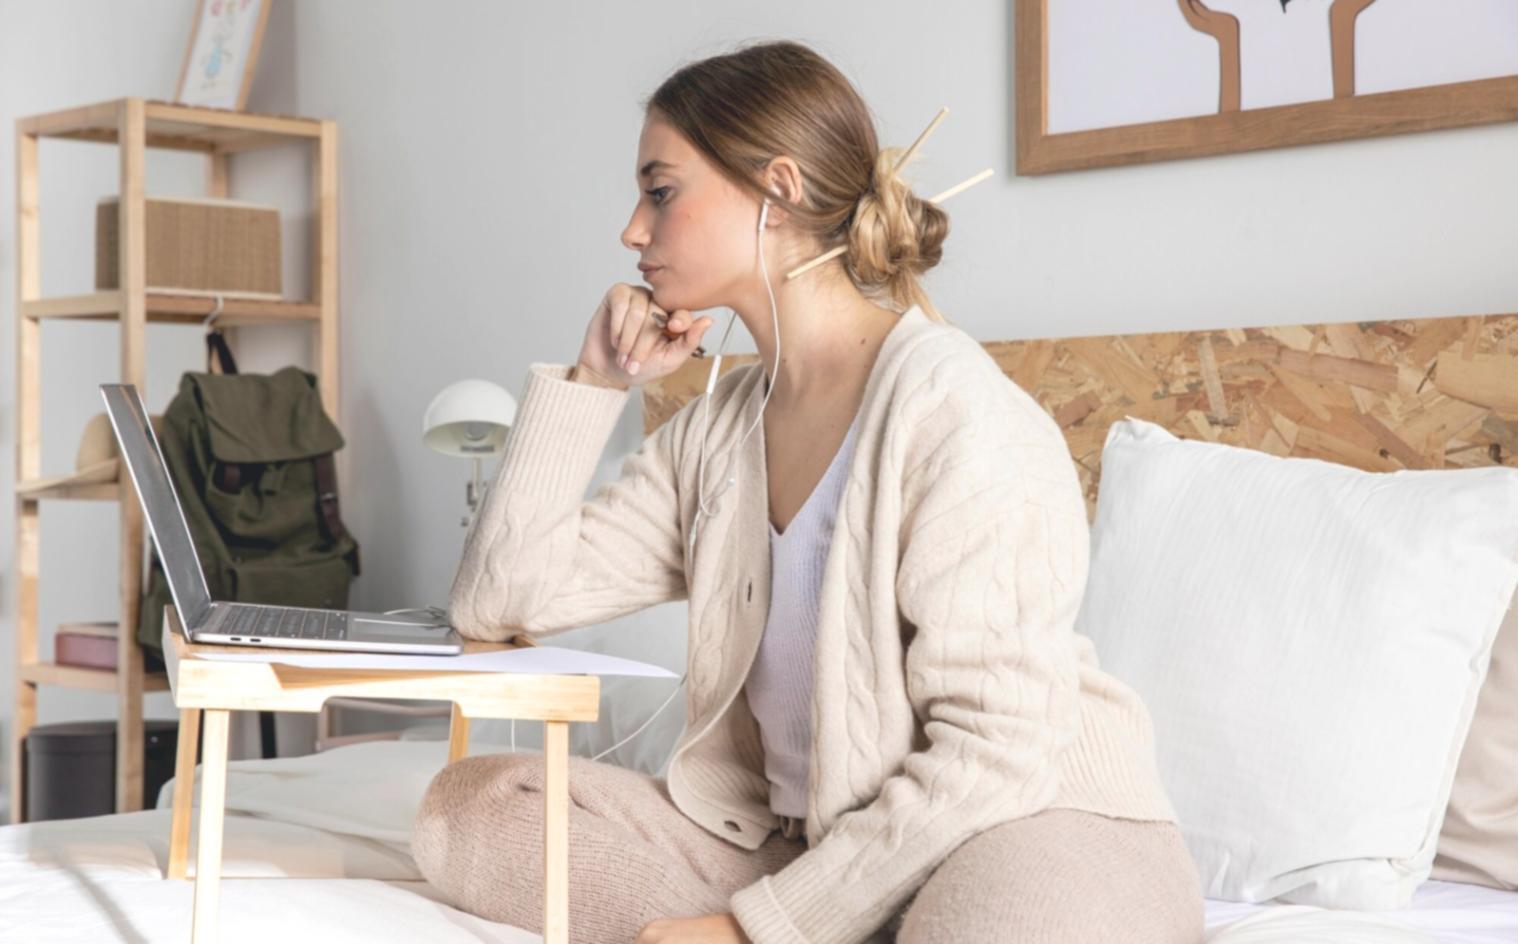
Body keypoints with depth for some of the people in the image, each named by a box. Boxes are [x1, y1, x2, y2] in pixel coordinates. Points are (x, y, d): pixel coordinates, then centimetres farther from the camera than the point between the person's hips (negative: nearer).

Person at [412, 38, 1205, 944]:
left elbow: (991, 753, -19)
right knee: (467, 803, -8)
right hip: (794, 830, 7)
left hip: (1033, 827, -7)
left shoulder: (953, 409, -15)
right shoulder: (715, 430, 8)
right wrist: (594, 382, 4)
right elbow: (500, 597, 8)